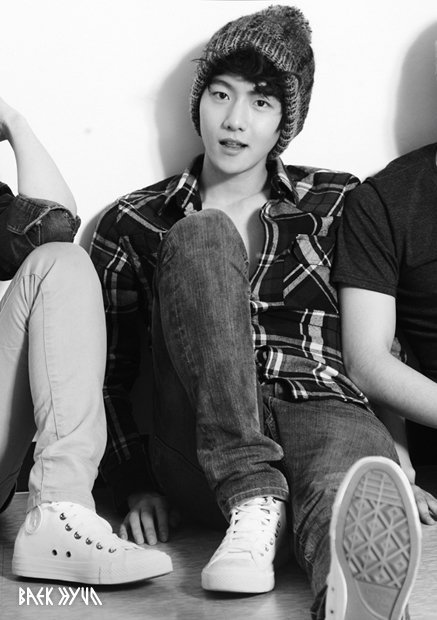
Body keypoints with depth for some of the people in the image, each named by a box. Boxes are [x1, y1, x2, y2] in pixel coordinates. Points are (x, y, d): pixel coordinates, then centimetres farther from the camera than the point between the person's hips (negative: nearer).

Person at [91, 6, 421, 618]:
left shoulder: (337, 204, 17)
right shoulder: (133, 225, 16)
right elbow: (108, 375, 17)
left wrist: (395, 452, 0)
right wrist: (137, 485, 3)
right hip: (204, 448, 0)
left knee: (350, 471, -38)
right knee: (200, 238, -23)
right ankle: (253, 501, -35)